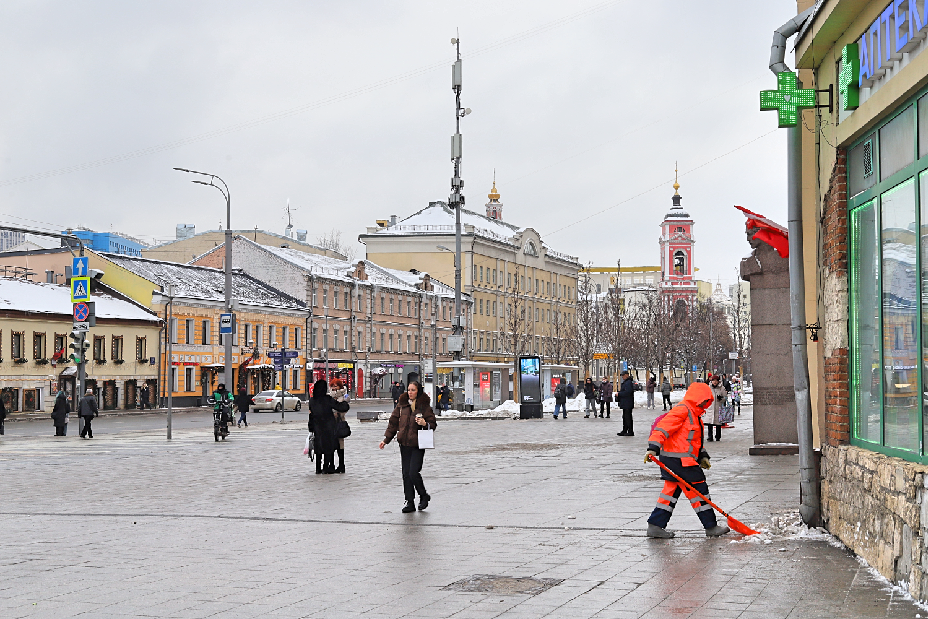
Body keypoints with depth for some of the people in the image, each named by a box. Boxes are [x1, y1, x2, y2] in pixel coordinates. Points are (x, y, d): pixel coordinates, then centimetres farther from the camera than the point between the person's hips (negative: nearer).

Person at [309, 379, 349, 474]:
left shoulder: (312, 400, 1)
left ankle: (318, 469, 13)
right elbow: (340, 407, -14)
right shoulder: (328, 399, -13)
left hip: (317, 428, 4)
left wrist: (311, 429, 12)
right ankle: (327, 468, 2)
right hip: (329, 428, -4)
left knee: (318, 448, 11)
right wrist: (345, 403, 8)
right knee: (329, 448, 3)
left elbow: (311, 415, 6)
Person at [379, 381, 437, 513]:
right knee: (406, 474, 5)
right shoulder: (401, 405, 8)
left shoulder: (425, 406, -4)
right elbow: (393, 422, 15)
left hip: (418, 445, -4)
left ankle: (424, 496, 12)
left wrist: (425, 424, -22)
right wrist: (386, 439, 12)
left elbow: (433, 424, 0)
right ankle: (410, 502, 14)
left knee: (413, 472, -12)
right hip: (404, 444, 4)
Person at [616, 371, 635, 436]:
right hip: (625, 404, 11)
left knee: (628, 417, -7)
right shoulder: (626, 382, 18)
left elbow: (627, 392, -25)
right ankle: (624, 431, 20)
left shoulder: (628, 382, -16)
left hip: (628, 404, -11)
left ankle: (630, 432, -4)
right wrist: (620, 390, 11)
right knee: (625, 418, 14)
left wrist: (619, 394, -17)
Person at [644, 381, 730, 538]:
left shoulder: (694, 415, 22)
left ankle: (655, 525, 13)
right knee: (698, 489, -4)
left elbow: (694, 440, 31)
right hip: (678, 459, -11)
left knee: (672, 491, 12)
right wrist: (653, 447, -30)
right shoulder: (682, 410, -12)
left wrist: (702, 456, 20)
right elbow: (664, 427, -22)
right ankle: (711, 527, 3)